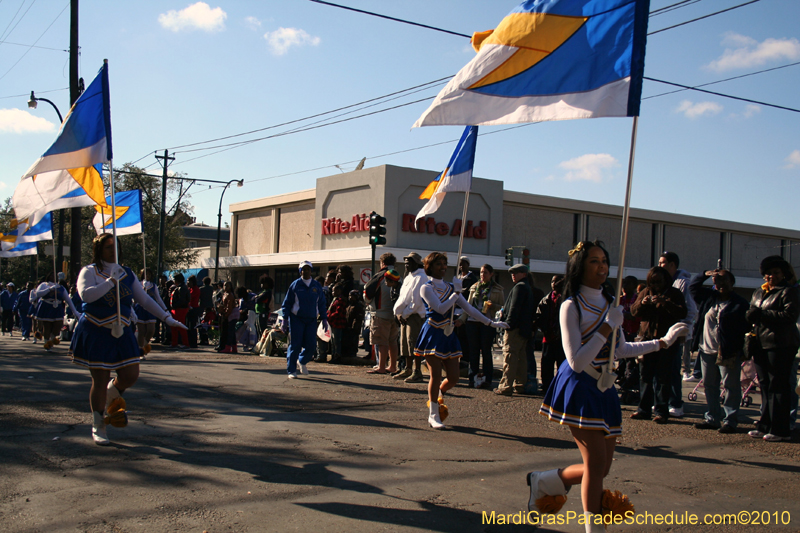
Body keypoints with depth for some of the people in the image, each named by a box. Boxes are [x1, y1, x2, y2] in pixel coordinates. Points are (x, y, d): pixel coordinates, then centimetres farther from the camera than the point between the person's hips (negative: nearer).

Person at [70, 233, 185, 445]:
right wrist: (111, 281, -21)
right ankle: (98, 428, 15)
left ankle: (110, 399, 35)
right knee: (100, 380, -1)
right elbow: (86, 295, -24)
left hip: (121, 333, 5)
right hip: (96, 334, -5)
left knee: (130, 375, 1)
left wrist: (167, 318, 2)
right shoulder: (89, 272, -5)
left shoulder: (127, 274, 9)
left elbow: (145, 299, 8)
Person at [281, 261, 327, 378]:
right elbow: (287, 303, 4)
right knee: (295, 345, -4)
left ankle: (302, 361, 27)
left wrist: (324, 319, 9)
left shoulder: (317, 285, 9)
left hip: (312, 320, 3)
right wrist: (285, 319, -2)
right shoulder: (295, 285, 2)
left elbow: (321, 303, 15)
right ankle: (291, 370, 6)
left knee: (311, 345, -3)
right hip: (296, 319, -2)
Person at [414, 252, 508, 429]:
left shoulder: (450, 287, 12)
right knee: (436, 375, -7)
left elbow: (469, 309, 12)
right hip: (433, 335, -6)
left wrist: (491, 323, 7)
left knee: (453, 378, 2)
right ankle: (433, 415, 5)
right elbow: (441, 308, -19)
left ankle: (438, 392, 34)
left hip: (447, 335, 6)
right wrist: (456, 292, -14)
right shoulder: (427, 288, -5)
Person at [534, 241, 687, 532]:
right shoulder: (571, 306, -12)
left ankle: (543, 481, 30)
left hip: (603, 388, 7)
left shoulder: (609, 303, 8)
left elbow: (621, 350, 18)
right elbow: (577, 362, -20)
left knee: (600, 468, 9)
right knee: (597, 463, -12)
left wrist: (663, 341, 17)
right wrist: (607, 327, -21)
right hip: (579, 387, -7)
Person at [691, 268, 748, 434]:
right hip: (707, 350, 6)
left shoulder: (740, 303, -5)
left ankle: (730, 420, 1)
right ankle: (712, 418, 20)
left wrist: (741, 349, -17)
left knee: (730, 387, -3)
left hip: (728, 353, -6)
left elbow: (745, 327, -8)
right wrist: (705, 274, 8)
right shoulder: (709, 297, 11)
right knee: (709, 386, 12)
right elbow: (693, 287, 23)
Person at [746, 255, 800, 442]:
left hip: (780, 345, -7)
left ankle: (780, 430, -1)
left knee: (778, 386, -6)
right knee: (765, 386, 11)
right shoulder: (758, 293, 19)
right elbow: (751, 313, 25)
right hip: (761, 344, 7)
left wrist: (763, 314, -18)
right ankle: (765, 426, 18)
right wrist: (751, 315, 0)